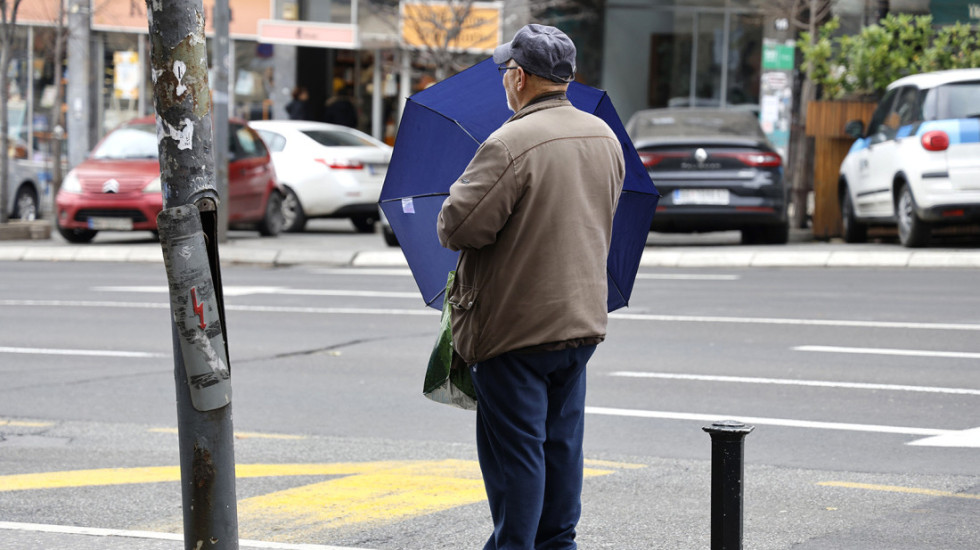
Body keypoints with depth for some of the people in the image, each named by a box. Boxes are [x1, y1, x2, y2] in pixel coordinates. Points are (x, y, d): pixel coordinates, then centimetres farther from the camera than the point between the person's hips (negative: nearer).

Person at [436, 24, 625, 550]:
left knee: (514, 447, 0)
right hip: (581, 315, 8)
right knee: (561, 440, 16)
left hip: (516, 326, -8)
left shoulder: (509, 144, -21)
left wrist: (463, 191, 0)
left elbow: (455, 227, -20)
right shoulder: (605, 138, 6)